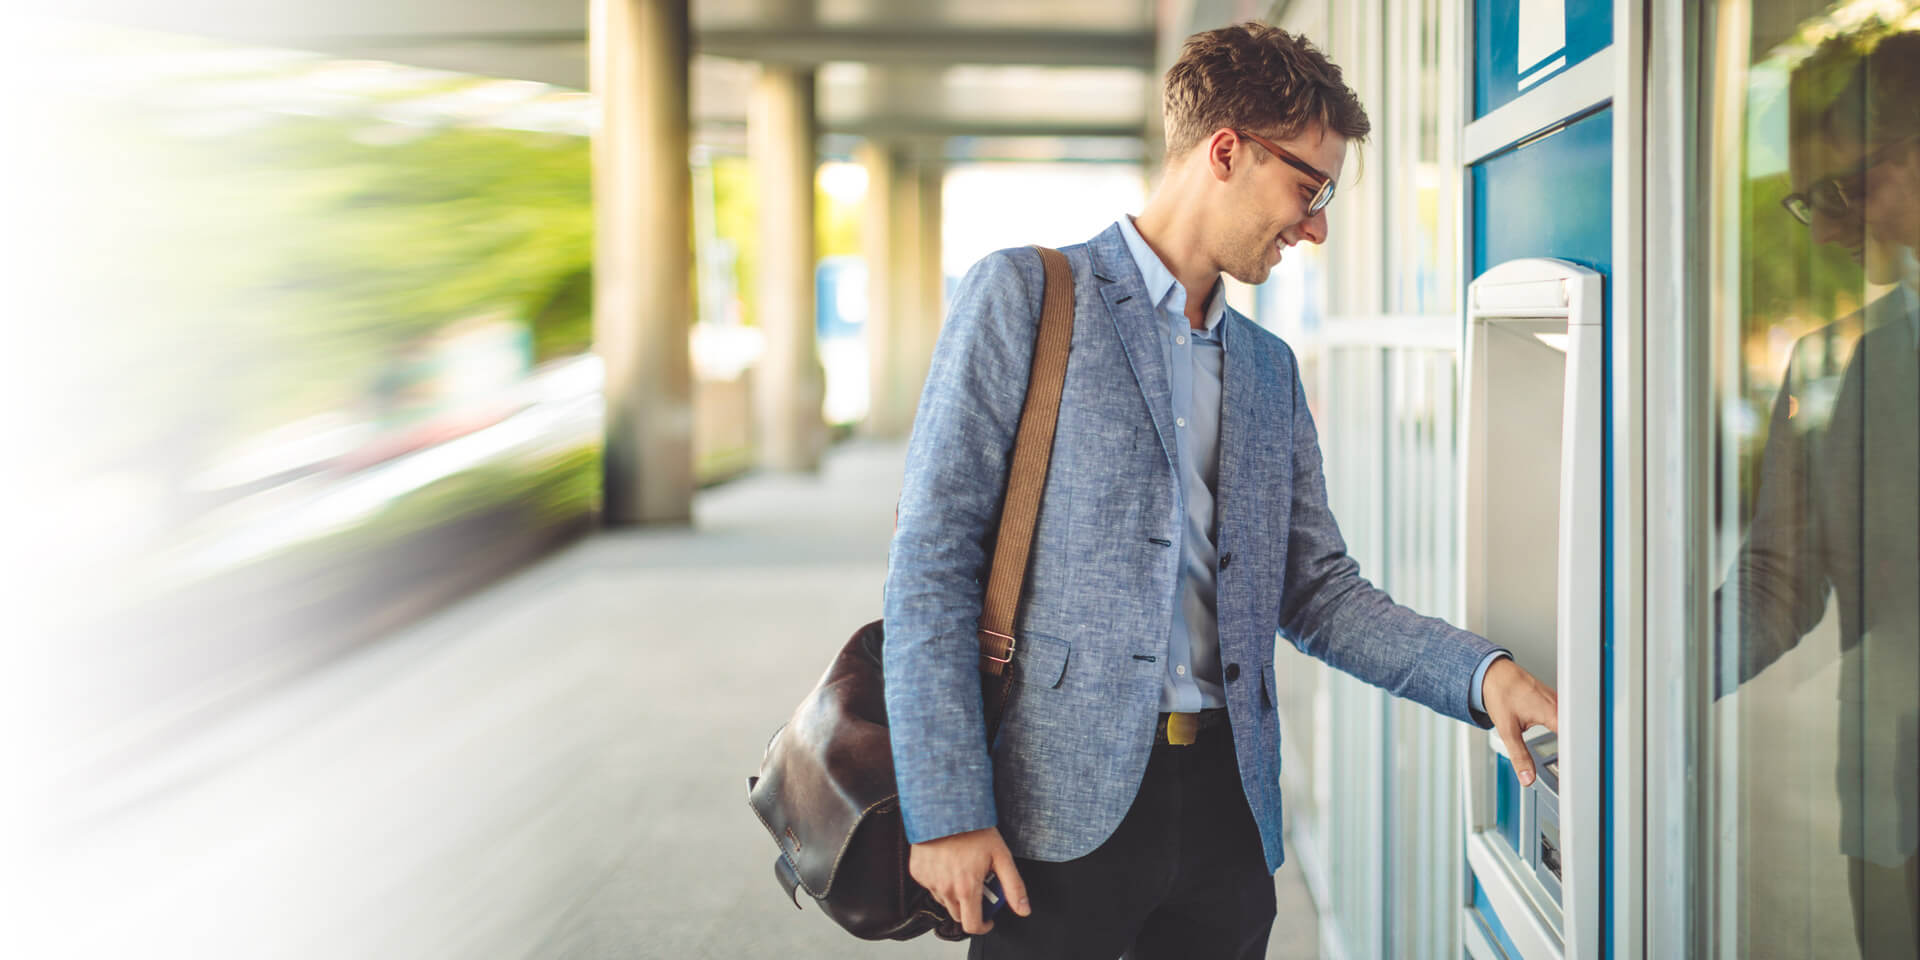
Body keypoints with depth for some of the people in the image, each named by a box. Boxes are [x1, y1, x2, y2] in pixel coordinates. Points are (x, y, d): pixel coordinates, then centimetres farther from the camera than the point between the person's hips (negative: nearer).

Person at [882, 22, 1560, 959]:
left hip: (1227, 808, 6)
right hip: (1061, 809, -5)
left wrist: (1482, 674, 0)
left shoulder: (1269, 368, 18)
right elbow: (932, 563, -8)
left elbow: (1317, 591, 16)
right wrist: (947, 810, -14)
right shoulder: (1023, 295, -2)